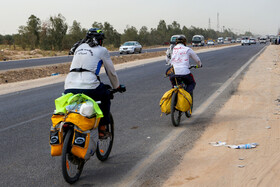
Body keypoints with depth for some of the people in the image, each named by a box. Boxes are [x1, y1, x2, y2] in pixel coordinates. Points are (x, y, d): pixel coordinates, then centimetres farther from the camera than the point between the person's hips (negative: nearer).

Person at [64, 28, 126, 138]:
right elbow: (111, 72, 19)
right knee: (106, 96, 25)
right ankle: (102, 129, 21)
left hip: (69, 88, 4)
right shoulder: (102, 50, 12)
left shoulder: (79, 47, 26)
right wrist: (117, 87, 35)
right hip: (88, 87, -4)